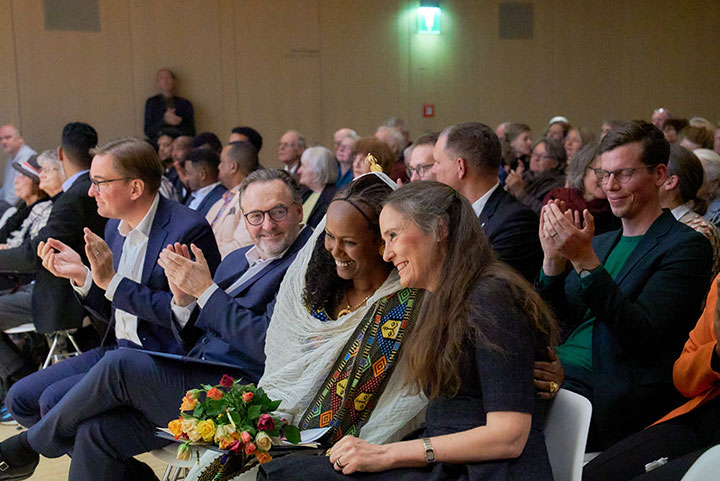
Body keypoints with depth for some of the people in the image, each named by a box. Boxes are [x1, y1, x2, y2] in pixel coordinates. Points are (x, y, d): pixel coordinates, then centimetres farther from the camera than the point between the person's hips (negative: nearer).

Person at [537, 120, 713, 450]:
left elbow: (639, 334, -14)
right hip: (552, 376, 7)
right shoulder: (598, 242, 19)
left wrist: (584, 261, -21)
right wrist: (553, 258, -3)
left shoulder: (687, 247, -2)